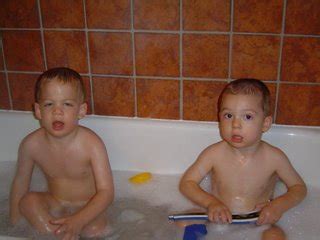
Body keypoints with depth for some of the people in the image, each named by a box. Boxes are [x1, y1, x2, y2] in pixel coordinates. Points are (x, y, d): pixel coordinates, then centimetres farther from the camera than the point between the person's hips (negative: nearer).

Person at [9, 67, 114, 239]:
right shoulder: (31, 145, -16)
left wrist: (78, 221, -40)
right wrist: (14, 222, 5)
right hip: (55, 204, 3)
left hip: (87, 207, -2)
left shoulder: (91, 144, -25)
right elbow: (20, 182, 1)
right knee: (28, 201, -24)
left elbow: (106, 191, -27)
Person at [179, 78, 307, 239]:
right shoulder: (214, 154, -13)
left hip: (259, 224, -1)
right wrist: (210, 202, -22)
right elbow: (186, 183, -5)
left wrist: (279, 205, -17)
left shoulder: (274, 158, -12)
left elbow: (299, 187, 3)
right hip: (219, 220, 1)